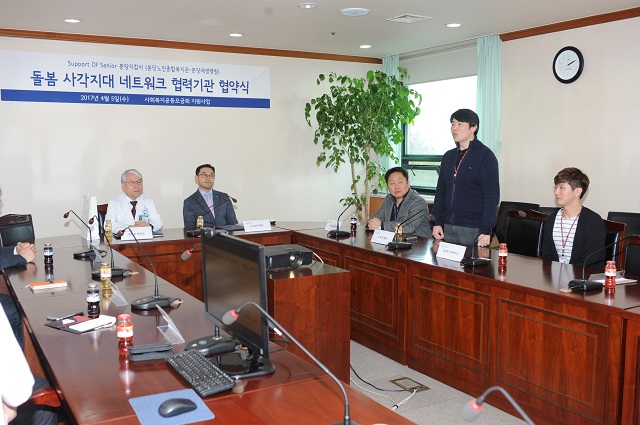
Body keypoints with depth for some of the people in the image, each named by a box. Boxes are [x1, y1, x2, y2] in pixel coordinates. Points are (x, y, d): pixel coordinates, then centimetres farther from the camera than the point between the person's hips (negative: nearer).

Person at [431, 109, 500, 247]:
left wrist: (486, 231, -17)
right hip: (448, 227, 6)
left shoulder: (485, 156, -6)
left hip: (474, 229, -6)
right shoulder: (448, 156, 14)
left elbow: (492, 196, -11)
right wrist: (437, 222, 8)